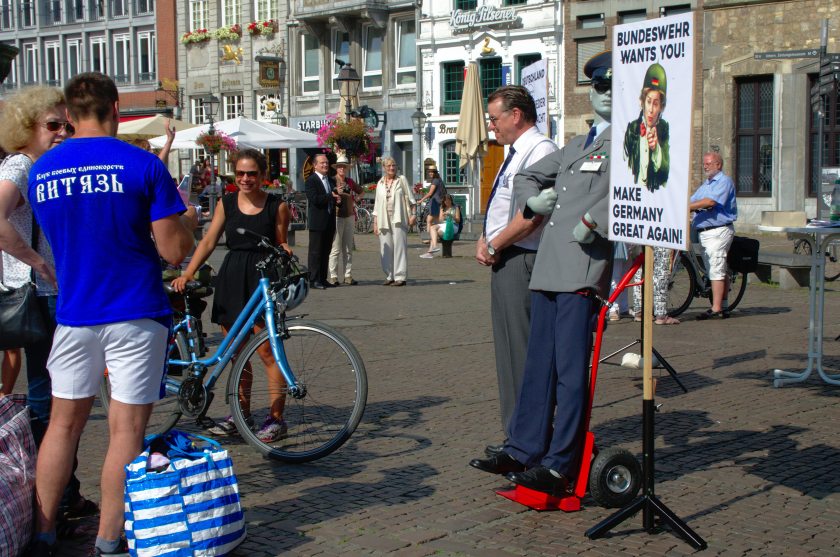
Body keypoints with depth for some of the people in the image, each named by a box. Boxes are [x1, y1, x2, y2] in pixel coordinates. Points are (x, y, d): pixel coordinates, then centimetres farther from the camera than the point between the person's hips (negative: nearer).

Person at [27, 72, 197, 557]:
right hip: (136, 316, -4)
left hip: (73, 314, 4)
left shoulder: (40, 171, 4)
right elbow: (174, 250, -10)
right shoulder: (143, 165, -10)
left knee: (65, 423, 15)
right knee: (127, 430, 2)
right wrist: (188, 218, 11)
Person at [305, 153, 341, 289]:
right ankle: (313, 280, -3)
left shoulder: (331, 181, 19)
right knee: (315, 252, -5)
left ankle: (322, 279, 15)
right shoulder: (310, 181, -6)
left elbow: (335, 198, 24)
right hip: (317, 222, -7)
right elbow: (314, 199, -18)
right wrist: (331, 197, -19)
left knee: (326, 252, 10)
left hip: (330, 222, 7)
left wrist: (338, 200, 1)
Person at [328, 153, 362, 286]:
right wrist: (336, 193, -25)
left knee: (348, 249, 8)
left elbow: (360, 191, 29)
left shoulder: (350, 181, 12)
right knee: (335, 249, -7)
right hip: (337, 216, -6)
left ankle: (348, 276, 13)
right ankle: (333, 277, -4)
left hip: (350, 216, 6)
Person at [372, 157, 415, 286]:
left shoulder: (402, 180, 6)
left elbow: (410, 198, 4)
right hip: (384, 220, 4)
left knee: (399, 247, -7)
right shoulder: (380, 183, 14)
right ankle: (390, 276, 10)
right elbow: (377, 204, 16)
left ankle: (400, 277, -5)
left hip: (399, 219, -3)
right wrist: (375, 223, 12)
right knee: (386, 249, 2)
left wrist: (412, 214, -4)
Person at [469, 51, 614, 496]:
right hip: (547, 269, 8)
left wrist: (594, 224, -18)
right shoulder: (576, 146, 25)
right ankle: (523, 450, 21)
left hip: (583, 272, -8)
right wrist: (534, 198, 14)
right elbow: (526, 176, 35)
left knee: (571, 371, -5)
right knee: (538, 366, 12)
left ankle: (559, 467, 1)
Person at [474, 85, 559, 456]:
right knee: (508, 349, 15)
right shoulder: (516, 154, 19)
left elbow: (533, 214, -23)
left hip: (521, 262, -11)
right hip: (504, 262, 11)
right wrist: (485, 240, 8)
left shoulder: (540, 150, -14)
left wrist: (494, 246, -14)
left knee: (521, 350, -6)